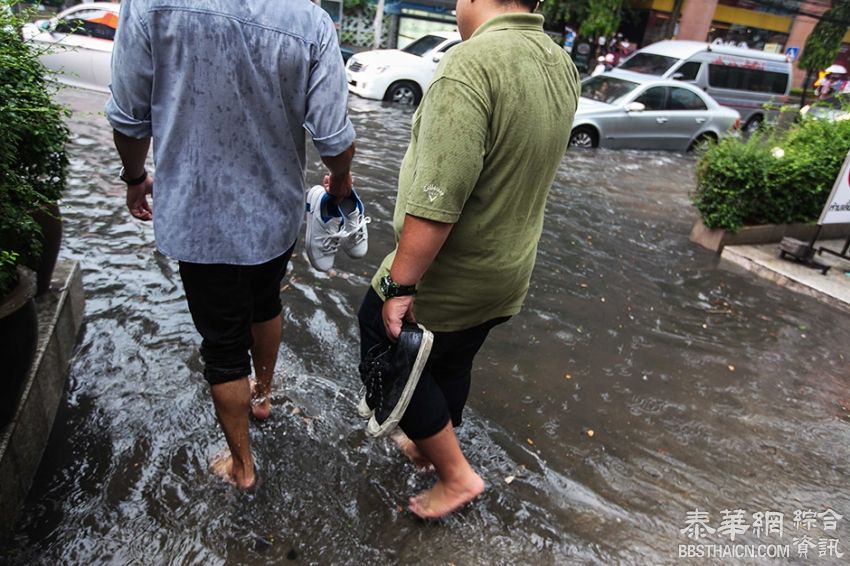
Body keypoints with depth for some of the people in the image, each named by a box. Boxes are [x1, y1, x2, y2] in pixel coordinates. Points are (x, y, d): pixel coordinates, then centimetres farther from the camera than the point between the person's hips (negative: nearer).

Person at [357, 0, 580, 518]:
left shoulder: (472, 63, -26)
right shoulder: (563, 65, 3)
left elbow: (435, 201, -31)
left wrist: (399, 285, -23)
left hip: (448, 277, -8)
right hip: (510, 273, 8)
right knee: (453, 363, 26)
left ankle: (456, 473, 23)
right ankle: (431, 444, 50)